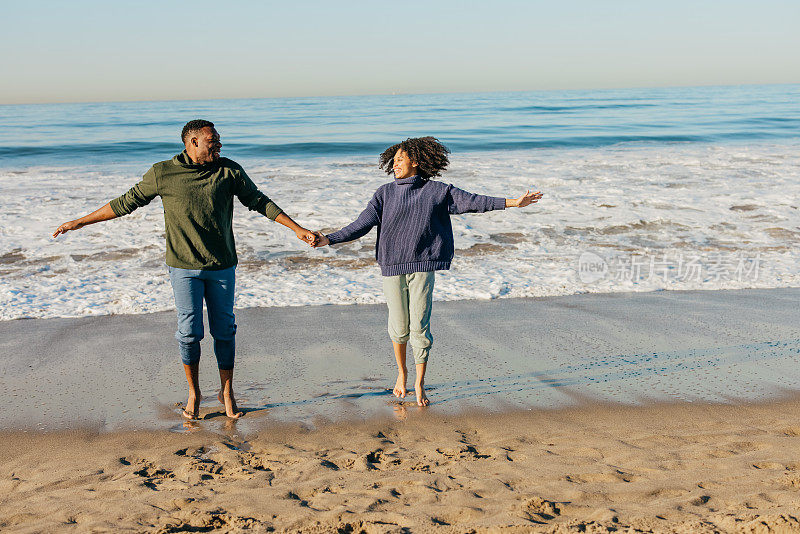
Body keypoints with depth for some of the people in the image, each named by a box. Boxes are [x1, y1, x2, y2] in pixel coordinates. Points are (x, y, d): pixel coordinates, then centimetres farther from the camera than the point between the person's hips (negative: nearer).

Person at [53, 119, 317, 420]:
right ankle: (193, 393, 20)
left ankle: (226, 391, 21)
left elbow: (260, 202, 6)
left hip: (222, 266, 1)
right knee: (189, 332, 0)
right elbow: (126, 203, 3)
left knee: (224, 330, 5)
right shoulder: (162, 174, -5)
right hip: (184, 267, -1)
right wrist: (79, 223, 6)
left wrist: (297, 229, 3)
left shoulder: (230, 171, 0)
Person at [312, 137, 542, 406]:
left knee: (419, 328, -3)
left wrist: (514, 202, -3)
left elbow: (472, 202, 2)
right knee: (398, 328, 6)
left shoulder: (437, 191, 5)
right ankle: (401, 373, 31)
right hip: (391, 267, 1)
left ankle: (420, 384, 12)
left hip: (422, 266, -1)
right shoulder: (385, 193, 8)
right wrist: (329, 239, -9)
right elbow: (363, 224, 1)